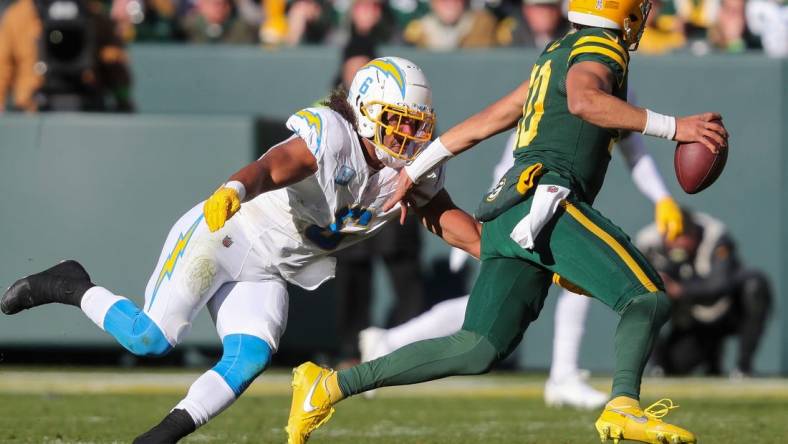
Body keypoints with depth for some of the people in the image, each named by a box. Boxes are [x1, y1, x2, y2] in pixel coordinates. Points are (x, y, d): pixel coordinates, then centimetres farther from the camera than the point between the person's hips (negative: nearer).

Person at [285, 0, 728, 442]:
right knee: (649, 297, -13)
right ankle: (623, 408, -33)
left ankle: (329, 386, 4)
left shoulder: (559, 55, 27)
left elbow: (488, 119, 31)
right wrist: (672, 127, -25)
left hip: (509, 213, 9)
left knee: (477, 351, 4)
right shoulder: (600, 49, 0)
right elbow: (583, 100, -24)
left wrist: (416, 170, 37)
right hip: (543, 200, -9)